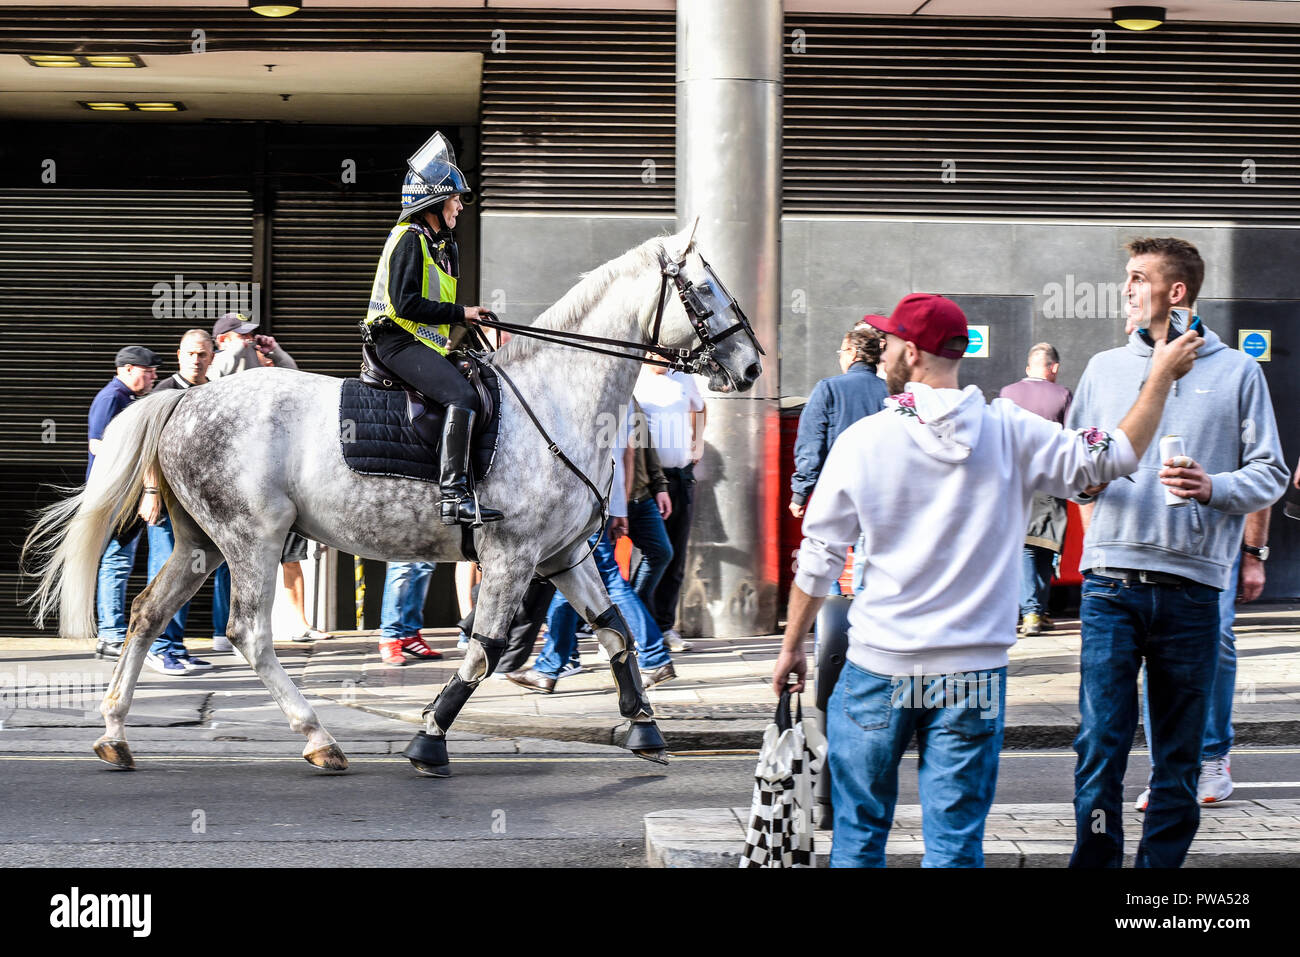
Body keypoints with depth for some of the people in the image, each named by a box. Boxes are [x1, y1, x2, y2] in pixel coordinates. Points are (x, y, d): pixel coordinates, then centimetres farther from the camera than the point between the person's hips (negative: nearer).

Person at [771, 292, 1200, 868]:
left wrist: (792, 646, 11)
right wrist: (1162, 375, 11)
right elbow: (1115, 457, 1)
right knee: (956, 841, 5)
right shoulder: (1010, 433, -4)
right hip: (974, 670, 1)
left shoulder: (861, 440, -5)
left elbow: (818, 560, 0)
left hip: (878, 668, -1)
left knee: (859, 831, 12)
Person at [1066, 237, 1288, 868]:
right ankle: (1094, 862, 3)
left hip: (1191, 585, -1)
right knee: (1100, 741, -5)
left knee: (1179, 751, 4)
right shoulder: (1105, 368, 15)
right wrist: (1083, 478, -6)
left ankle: (1161, 865, 14)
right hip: (1111, 583, 1)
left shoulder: (1235, 371, 7)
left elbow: (1270, 472, 4)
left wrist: (1214, 488, -14)